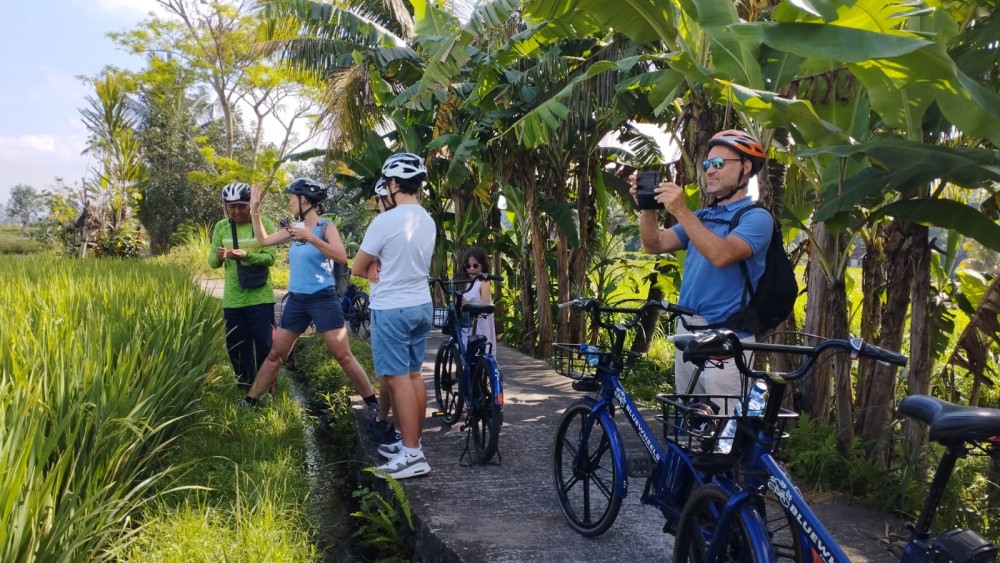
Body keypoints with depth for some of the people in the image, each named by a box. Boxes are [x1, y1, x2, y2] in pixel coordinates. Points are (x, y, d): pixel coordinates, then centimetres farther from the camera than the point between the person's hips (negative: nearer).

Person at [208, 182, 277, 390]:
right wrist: (218, 256, -24)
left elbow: (269, 257, -14)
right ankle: (245, 387, 27)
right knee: (236, 346, 11)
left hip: (260, 296, -3)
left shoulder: (264, 224, -6)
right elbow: (212, 262, 0)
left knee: (264, 343, 0)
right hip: (232, 298, 3)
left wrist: (245, 255, -32)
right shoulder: (221, 227, 3)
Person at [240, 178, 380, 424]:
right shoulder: (296, 227, 8)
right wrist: (255, 210, 13)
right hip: (296, 300, 6)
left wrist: (311, 238, -31)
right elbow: (264, 240, 18)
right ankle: (248, 402, 25)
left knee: (343, 356, -6)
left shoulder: (326, 227, -9)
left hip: (323, 299, -6)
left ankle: (373, 404, 2)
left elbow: (342, 257, -25)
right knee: (275, 354, 14)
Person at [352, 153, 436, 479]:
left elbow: (357, 269, -8)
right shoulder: (428, 221, 6)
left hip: (391, 309, -8)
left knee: (397, 378, -5)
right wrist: (383, 270, 2)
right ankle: (410, 443, 23)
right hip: (421, 305, 8)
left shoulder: (385, 221, -17)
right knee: (413, 375, 13)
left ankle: (413, 456, -5)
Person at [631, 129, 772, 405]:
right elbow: (656, 245, 6)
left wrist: (680, 211, -28)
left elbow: (721, 255, -25)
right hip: (686, 333, 7)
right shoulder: (701, 216, 16)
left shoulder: (756, 217, -7)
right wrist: (647, 208, -10)